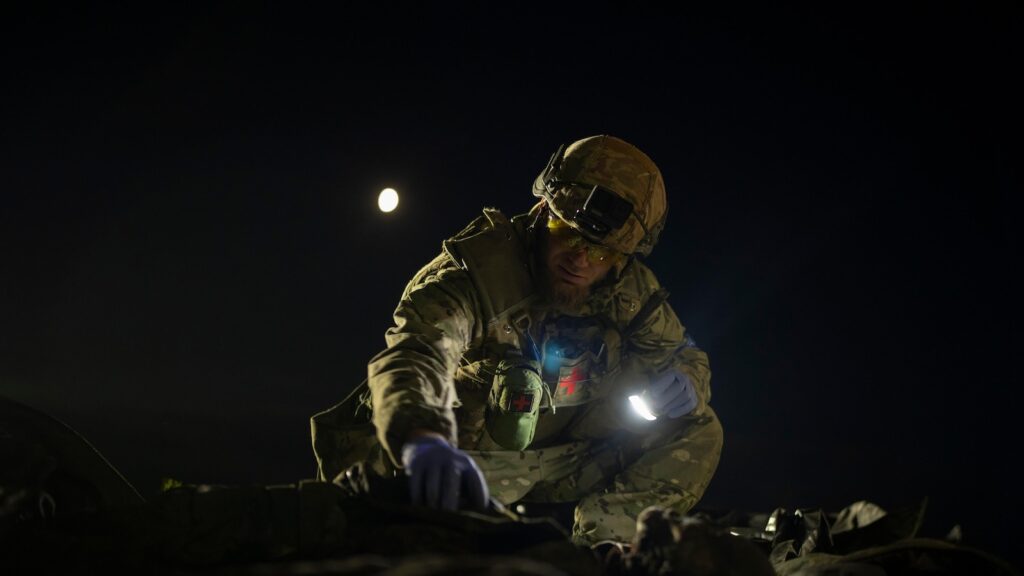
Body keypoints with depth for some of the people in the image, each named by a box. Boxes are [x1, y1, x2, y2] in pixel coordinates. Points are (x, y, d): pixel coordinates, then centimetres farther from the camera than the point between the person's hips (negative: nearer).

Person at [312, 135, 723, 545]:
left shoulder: (629, 292, -8)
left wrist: (683, 380, -19)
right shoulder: (478, 269, -26)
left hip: (560, 463, 4)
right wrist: (423, 440, -69)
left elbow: (684, 353, 9)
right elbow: (414, 352, -45)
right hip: (465, 460, -4)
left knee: (698, 432, -8)